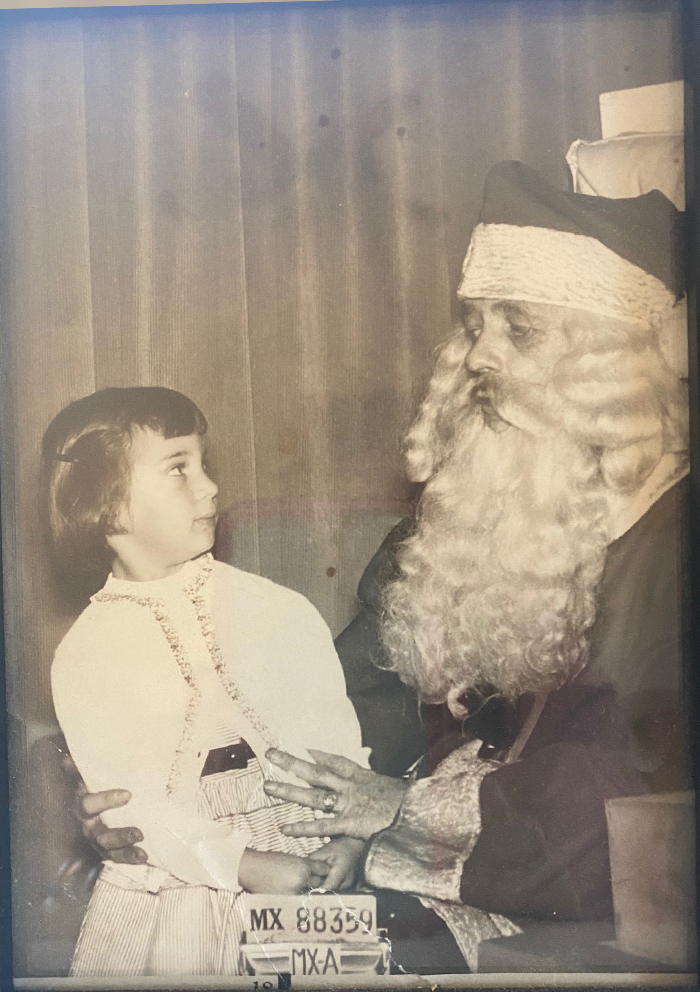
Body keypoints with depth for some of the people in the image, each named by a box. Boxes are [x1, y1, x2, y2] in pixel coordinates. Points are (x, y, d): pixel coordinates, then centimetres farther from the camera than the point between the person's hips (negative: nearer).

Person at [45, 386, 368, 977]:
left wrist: (348, 835, -15)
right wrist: (243, 865, -16)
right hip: (171, 885, 0)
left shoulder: (283, 613, -3)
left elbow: (336, 736, -1)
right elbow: (127, 803, -9)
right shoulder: (84, 657, -6)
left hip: (308, 868, 1)